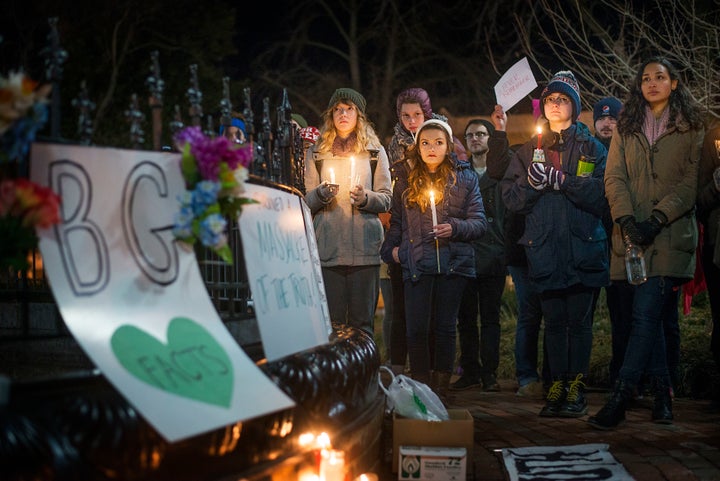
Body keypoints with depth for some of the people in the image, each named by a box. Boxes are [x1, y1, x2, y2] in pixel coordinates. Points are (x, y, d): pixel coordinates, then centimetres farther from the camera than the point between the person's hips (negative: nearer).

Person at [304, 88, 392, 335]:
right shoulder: (316, 153, 14)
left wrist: (365, 198, -12)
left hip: (365, 248, 0)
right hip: (327, 248, 0)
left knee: (362, 321, -1)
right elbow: (307, 202, 10)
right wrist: (322, 193, -11)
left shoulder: (375, 152, 14)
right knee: (330, 322, -3)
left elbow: (386, 199, 8)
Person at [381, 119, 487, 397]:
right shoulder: (405, 182, 15)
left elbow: (480, 222, 5)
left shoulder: (464, 178, 9)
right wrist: (391, 249, 6)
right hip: (417, 264, 1)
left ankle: (441, 388, 11)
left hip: (453, 263, -1)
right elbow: (396, 223, 21)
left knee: (445, 327, 2)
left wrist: (455, 228, -12)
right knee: (416, 329, -7)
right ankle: (420, 387, 4)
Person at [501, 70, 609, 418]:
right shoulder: (528, 151, 17)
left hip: (583, 249, -2)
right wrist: (531, 183, -10)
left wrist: (561, 180, -15)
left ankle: (577, 388, 4)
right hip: (544, 249, 2)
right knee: (554, 321, 3)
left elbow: (601, 194, -6)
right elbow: (511, 199, 9)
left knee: (579, 320, -2)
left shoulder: (592, 148, 9)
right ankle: (557, 386, 8)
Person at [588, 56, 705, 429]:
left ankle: (619, 400, -16)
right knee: (643, 315, 6)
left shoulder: (691, 127, 6)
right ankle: (662, 395, 15)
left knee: (646, 313, -13)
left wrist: (657, 220, -13)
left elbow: (692, 181, -2)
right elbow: (614, 177, 6)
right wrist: (626, 220, -10)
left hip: (670, 235, -4)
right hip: (631, 236, 4)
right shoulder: (626, 128, 15)